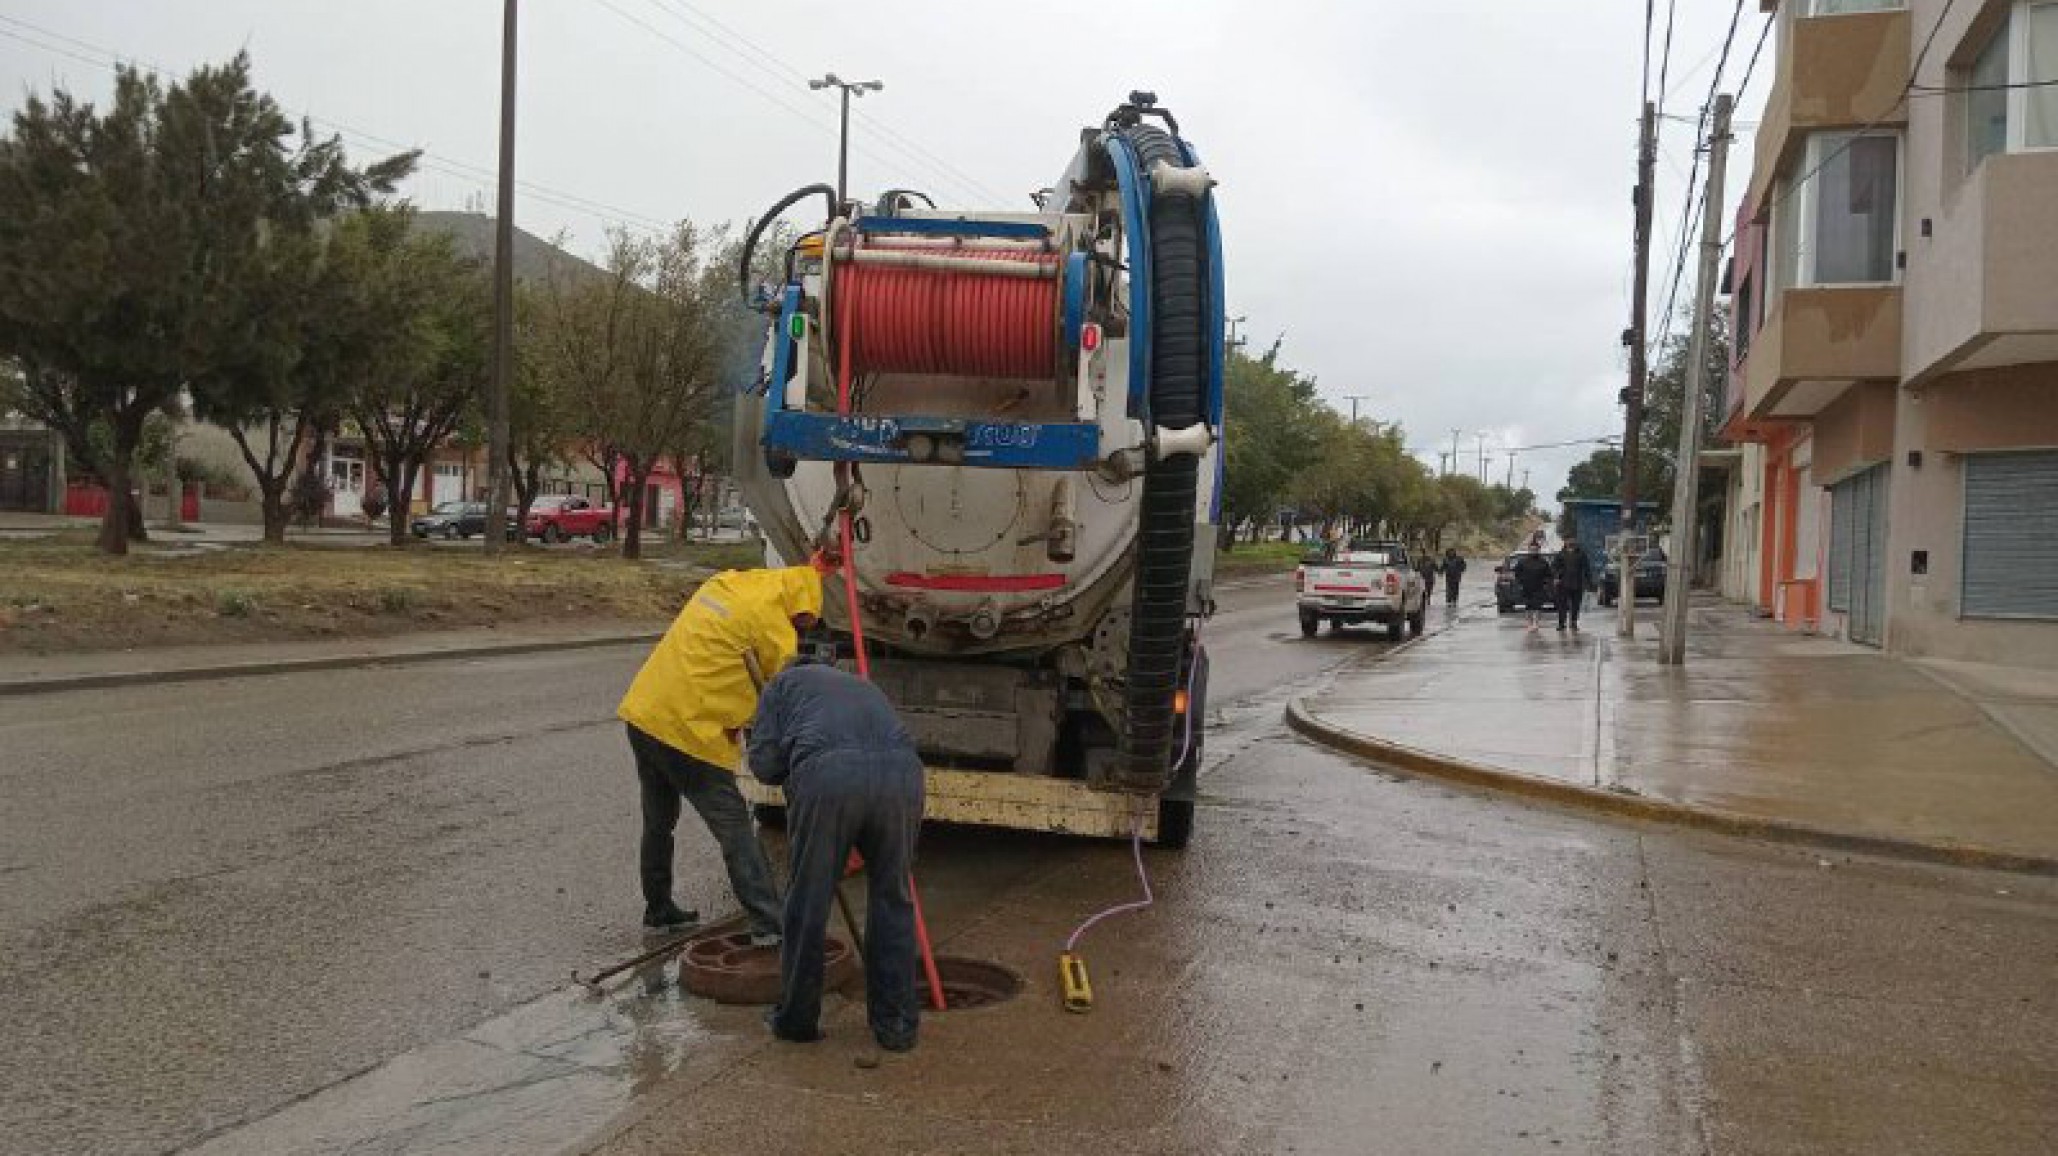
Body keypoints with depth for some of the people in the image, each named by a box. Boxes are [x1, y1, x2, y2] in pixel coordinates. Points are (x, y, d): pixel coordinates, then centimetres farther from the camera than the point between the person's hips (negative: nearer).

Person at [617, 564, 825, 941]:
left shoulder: (722, 584, 13)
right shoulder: (772, 621, -10)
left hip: (642, 712, 8)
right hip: (687, 731, -8)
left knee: (658, 823, 22)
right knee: (735, 828, -3)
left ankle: (658, 911, 35)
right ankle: (768, 925, -4)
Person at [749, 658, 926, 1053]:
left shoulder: (783, 684, 31)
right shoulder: (862, 685, 43)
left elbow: (763, 762, 16)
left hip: (826, 773, -3)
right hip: (902, 770, 3)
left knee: (808, 902, 13)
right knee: (892, 899, 18)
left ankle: (796, 1019, 26)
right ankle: (897, 1024, 23)